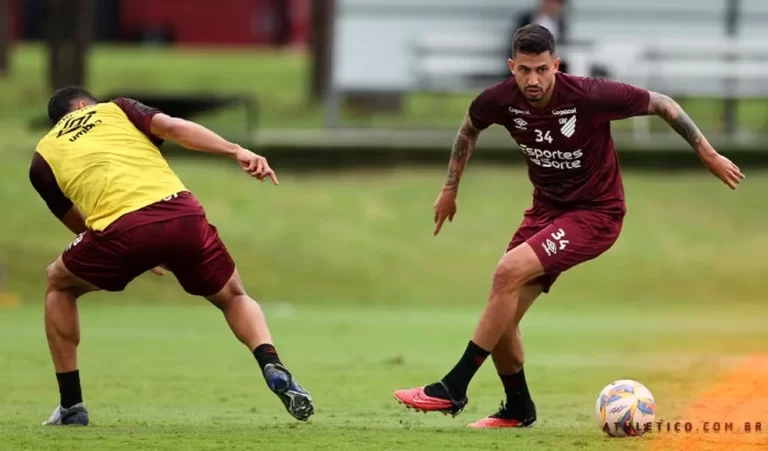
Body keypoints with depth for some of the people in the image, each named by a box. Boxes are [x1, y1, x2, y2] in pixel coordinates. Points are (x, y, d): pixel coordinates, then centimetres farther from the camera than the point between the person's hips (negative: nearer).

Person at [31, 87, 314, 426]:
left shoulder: (43, 158, 26)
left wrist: (139, 254, 43)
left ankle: (71, 406, 24)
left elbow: (79, 226, 32)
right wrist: (238, 152, -2)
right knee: (233, 297, 26)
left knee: (59, 284, 30)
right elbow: (174, 127, 6)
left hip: (121, 227, -1)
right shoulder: (115, 109, 26)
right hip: (182, 214, 1)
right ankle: (273, 368, -3)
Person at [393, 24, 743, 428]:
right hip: (546, 209, 6)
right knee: (501, 319, 0)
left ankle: (453, 390, -20)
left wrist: (709, 156, -8)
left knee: (507, 272, -25)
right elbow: (469, 127, 13)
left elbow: (662, 104, -12)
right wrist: (450, 188, 16)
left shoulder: (589, 96, -25)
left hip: (596, 213, -6)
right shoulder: (501, 100, -12)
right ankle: (518, 408, 27)